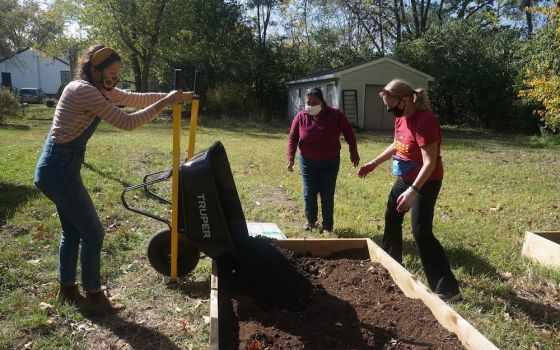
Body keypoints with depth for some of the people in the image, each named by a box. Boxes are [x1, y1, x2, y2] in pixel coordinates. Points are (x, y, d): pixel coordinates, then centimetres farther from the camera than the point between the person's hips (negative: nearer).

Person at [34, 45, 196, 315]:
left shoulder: (97, 89, 11)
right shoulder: (84, 90, -20)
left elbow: (134, 99, 13)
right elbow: (127, 122, -23)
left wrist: (171, 96, 5)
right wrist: (165, 102, -20)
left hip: (57, 168, 10)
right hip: (59, 170, -10)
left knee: (73, 231, 19)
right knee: (93, 233, -1)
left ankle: (67, 289, 34)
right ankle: (93, 298, 13)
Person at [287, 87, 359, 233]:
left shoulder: (335, 114, -10)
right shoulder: (301, 117, -7)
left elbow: (349, 133, -1)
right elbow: (292, 138, -2)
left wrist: (353, 152, 1)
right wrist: (290, 158, -9)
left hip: (330, 162, -1)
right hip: (308, 162, 1)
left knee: (327, 195, 3)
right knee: (309, 194, 6)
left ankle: (328, 226, 17)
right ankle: (311, 221, 28)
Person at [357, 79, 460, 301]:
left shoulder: (425, 120, -26)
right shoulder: (400, 118, 3)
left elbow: (430, 162, -29)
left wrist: (413, 191, -37)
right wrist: (374, 163, 19)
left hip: (425, 182, -10)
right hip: (404, 179, 10)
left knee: (421, 232, -13)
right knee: (391, 218, 21)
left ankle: (448, 288, -5)